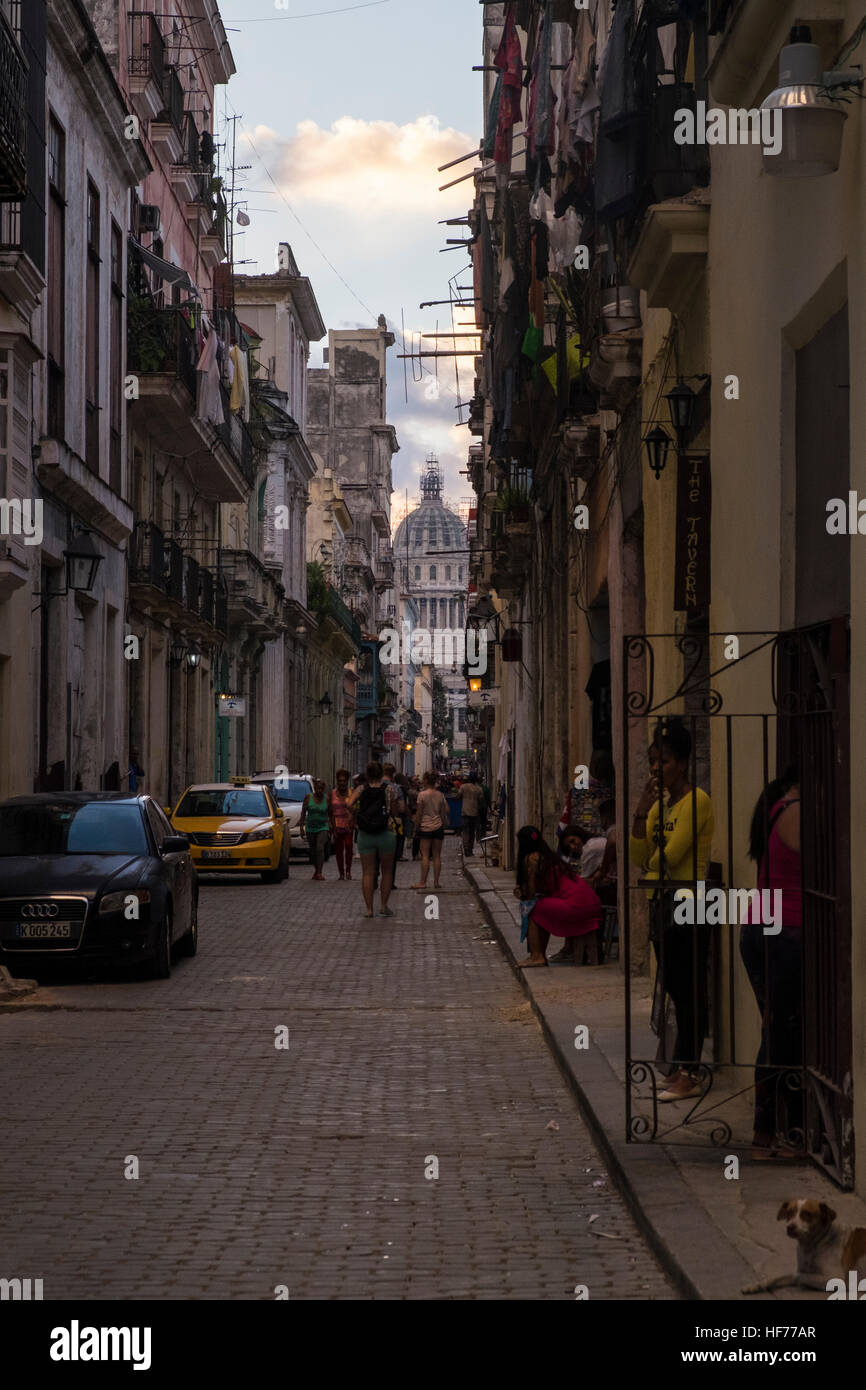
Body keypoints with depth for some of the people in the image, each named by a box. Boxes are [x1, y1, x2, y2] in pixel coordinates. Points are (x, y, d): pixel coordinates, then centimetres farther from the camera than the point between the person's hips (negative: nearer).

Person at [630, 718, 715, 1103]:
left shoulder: (696, 801, -12)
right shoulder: (660, 803, 14)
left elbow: (670, 855, -19)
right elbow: (639, 857, 9)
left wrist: (654, 863, -2)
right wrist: (641, 813, 0)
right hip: (661, 902, 9)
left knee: (689, 991, -5)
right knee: (674, 989, 12)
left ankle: (687, 1076, -3)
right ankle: (679, 1069, 18)